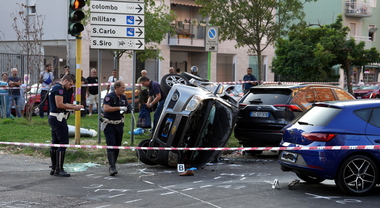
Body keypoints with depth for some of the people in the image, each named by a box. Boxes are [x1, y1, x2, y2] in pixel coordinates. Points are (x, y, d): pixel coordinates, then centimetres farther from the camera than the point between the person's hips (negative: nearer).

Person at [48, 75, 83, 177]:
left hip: (53, 118, 11)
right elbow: (59, 104, -20)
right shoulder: (59, 88, -12)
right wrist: (74, 107, -14)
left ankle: (54, 168, 17)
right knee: (63, 143, -10)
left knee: (55, 143, 13)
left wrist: (73, 105, 15)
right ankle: (59, 169, -10)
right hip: (58, 118, -11)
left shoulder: (55, 87, 21)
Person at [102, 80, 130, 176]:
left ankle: (112, 166, 19)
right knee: (111, 146, -14)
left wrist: (127, 109, -6)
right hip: (109, 124, -7)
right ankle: (112, 167, -19)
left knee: (117, 146, 9)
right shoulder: (109, 96, -14)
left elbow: (126, 108, 19)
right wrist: (119, 108, -26)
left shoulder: (123, 97, 8)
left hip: (119, 124, 7)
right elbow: (106, 108, -26)